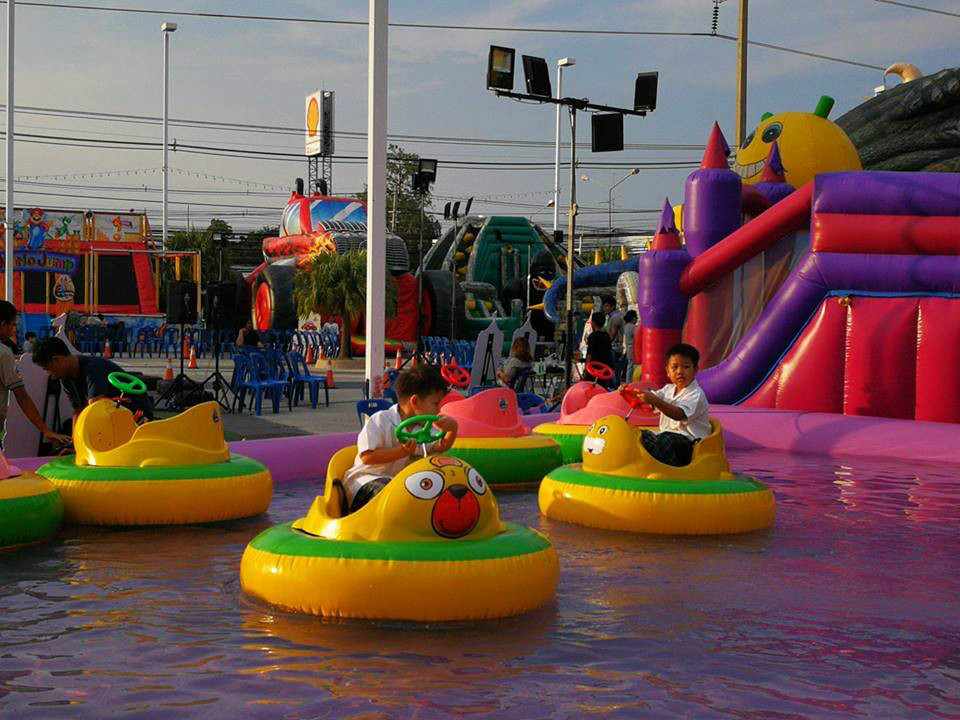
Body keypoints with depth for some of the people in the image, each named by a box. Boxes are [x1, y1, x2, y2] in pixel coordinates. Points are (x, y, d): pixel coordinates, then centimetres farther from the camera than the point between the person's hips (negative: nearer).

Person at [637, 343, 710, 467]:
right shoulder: (668, 389, 14)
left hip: (691, 442, -8)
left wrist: (655, 401, -42)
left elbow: (679, 414, -30)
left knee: (667, 439, -35)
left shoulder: (696, 395, -14)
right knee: (642, 435, -4)